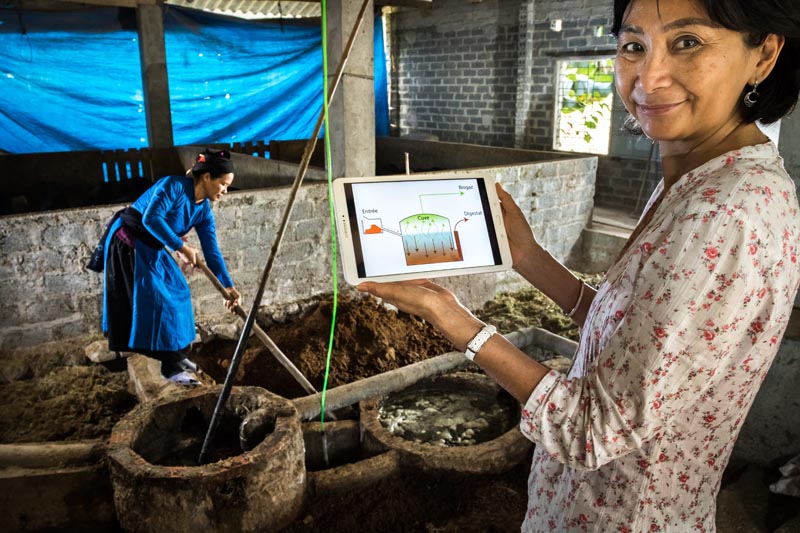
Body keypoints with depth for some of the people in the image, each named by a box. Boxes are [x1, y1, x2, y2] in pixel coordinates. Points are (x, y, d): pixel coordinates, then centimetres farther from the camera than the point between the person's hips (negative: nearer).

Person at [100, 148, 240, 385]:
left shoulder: (203, 210, -1)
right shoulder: (174, 185, -23)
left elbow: (211, 250, 0)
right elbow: (151, 219, -34)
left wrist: (228, 285, -2)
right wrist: (181, 247, -30)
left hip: (151, 249, 9)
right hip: (127, 243, -9)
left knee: (176, 293, 10)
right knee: (156, 301, -10)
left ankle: (177, 355, 24)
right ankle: (171, 366, -2)